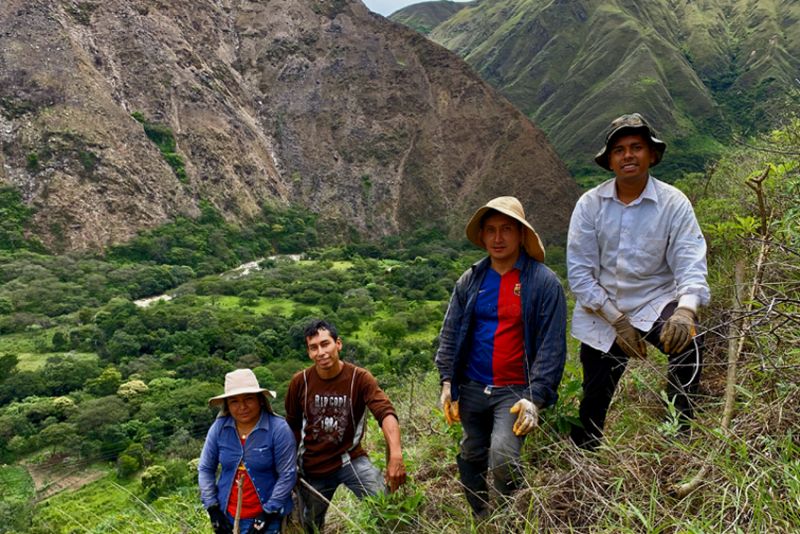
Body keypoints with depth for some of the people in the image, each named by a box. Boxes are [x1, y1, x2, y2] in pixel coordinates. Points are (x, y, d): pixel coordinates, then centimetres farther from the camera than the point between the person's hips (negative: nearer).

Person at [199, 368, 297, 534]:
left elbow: (287, 475, -13)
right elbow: (205, 469, 4)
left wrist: (268, 514, -14)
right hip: (227, 516, 3)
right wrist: (212, 509, -1)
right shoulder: (219, 427, -6)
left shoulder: (278, 428, -15)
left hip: (267, 516, -3)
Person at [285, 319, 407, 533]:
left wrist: (395, 454, -49)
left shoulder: (360, 378, -18)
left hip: (350, 459, -2)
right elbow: (292, 425, 4)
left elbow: (386, 413, -33)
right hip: (312, 466, 2)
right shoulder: (300, 381, -12)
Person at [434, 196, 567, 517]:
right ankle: (482, 521, 38)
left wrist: (536, 398, -16)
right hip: (472, 388, 5)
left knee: (503, 457, -21)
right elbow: (450, 333, 8)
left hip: (516, 391, -4)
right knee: (471, 461, 15)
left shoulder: (544, 282, -7)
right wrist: (447, 382, 1)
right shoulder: (470, 280, 5)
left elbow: (552, 345, -10)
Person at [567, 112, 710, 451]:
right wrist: (617, 320, -16)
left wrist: (685, 310, -38)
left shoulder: (674, 203, -8)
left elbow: (691, 265, -17)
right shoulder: (590, 204, -6)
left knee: (687, 342, -32)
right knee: (593, 403, 7)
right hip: (601, 314, 1)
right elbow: (579, 271, -9)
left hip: (654, 304, -1)